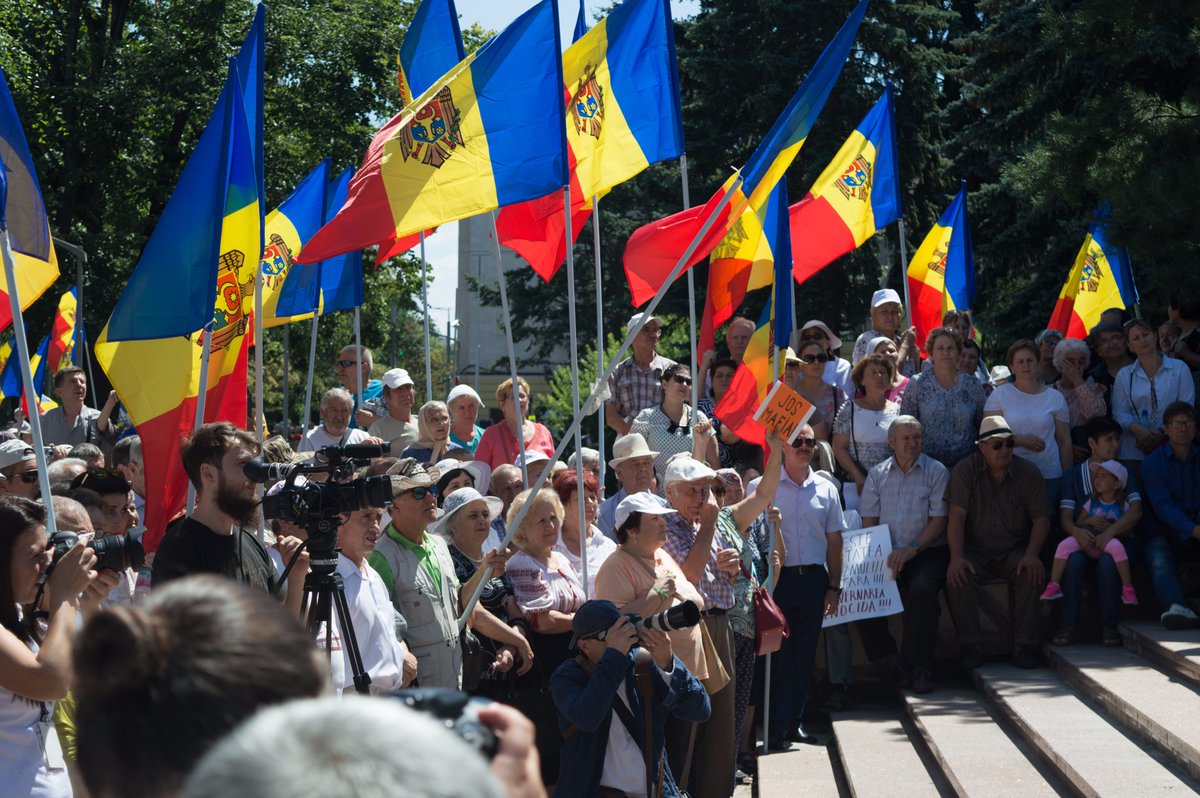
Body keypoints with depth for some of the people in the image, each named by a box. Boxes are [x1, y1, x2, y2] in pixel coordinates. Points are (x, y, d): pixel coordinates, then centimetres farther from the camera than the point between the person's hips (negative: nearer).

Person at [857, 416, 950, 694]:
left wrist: (912, 549, -17)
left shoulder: (936, 472, 5)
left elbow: (939, 520, -3)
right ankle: (887, 660, -14)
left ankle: (920, 668, -24)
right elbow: (868, 521, 9)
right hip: (886, 554, 3)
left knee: (922, 589, -34)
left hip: (926, 553, -3)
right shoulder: (877, 475, 14)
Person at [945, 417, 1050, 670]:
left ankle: (1025, 646, -24)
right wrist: (956, 557, -24)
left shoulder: (1028, 472, 1)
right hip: (975, 552, -1)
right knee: (957, 578, -30)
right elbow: (957, 516, -11)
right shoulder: (965, 471, -3)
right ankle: (972, 646, -23)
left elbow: (1041, 517, -1)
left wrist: (1032, 555, -17)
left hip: (1015, 551, 1)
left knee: (1032, 575, -30)